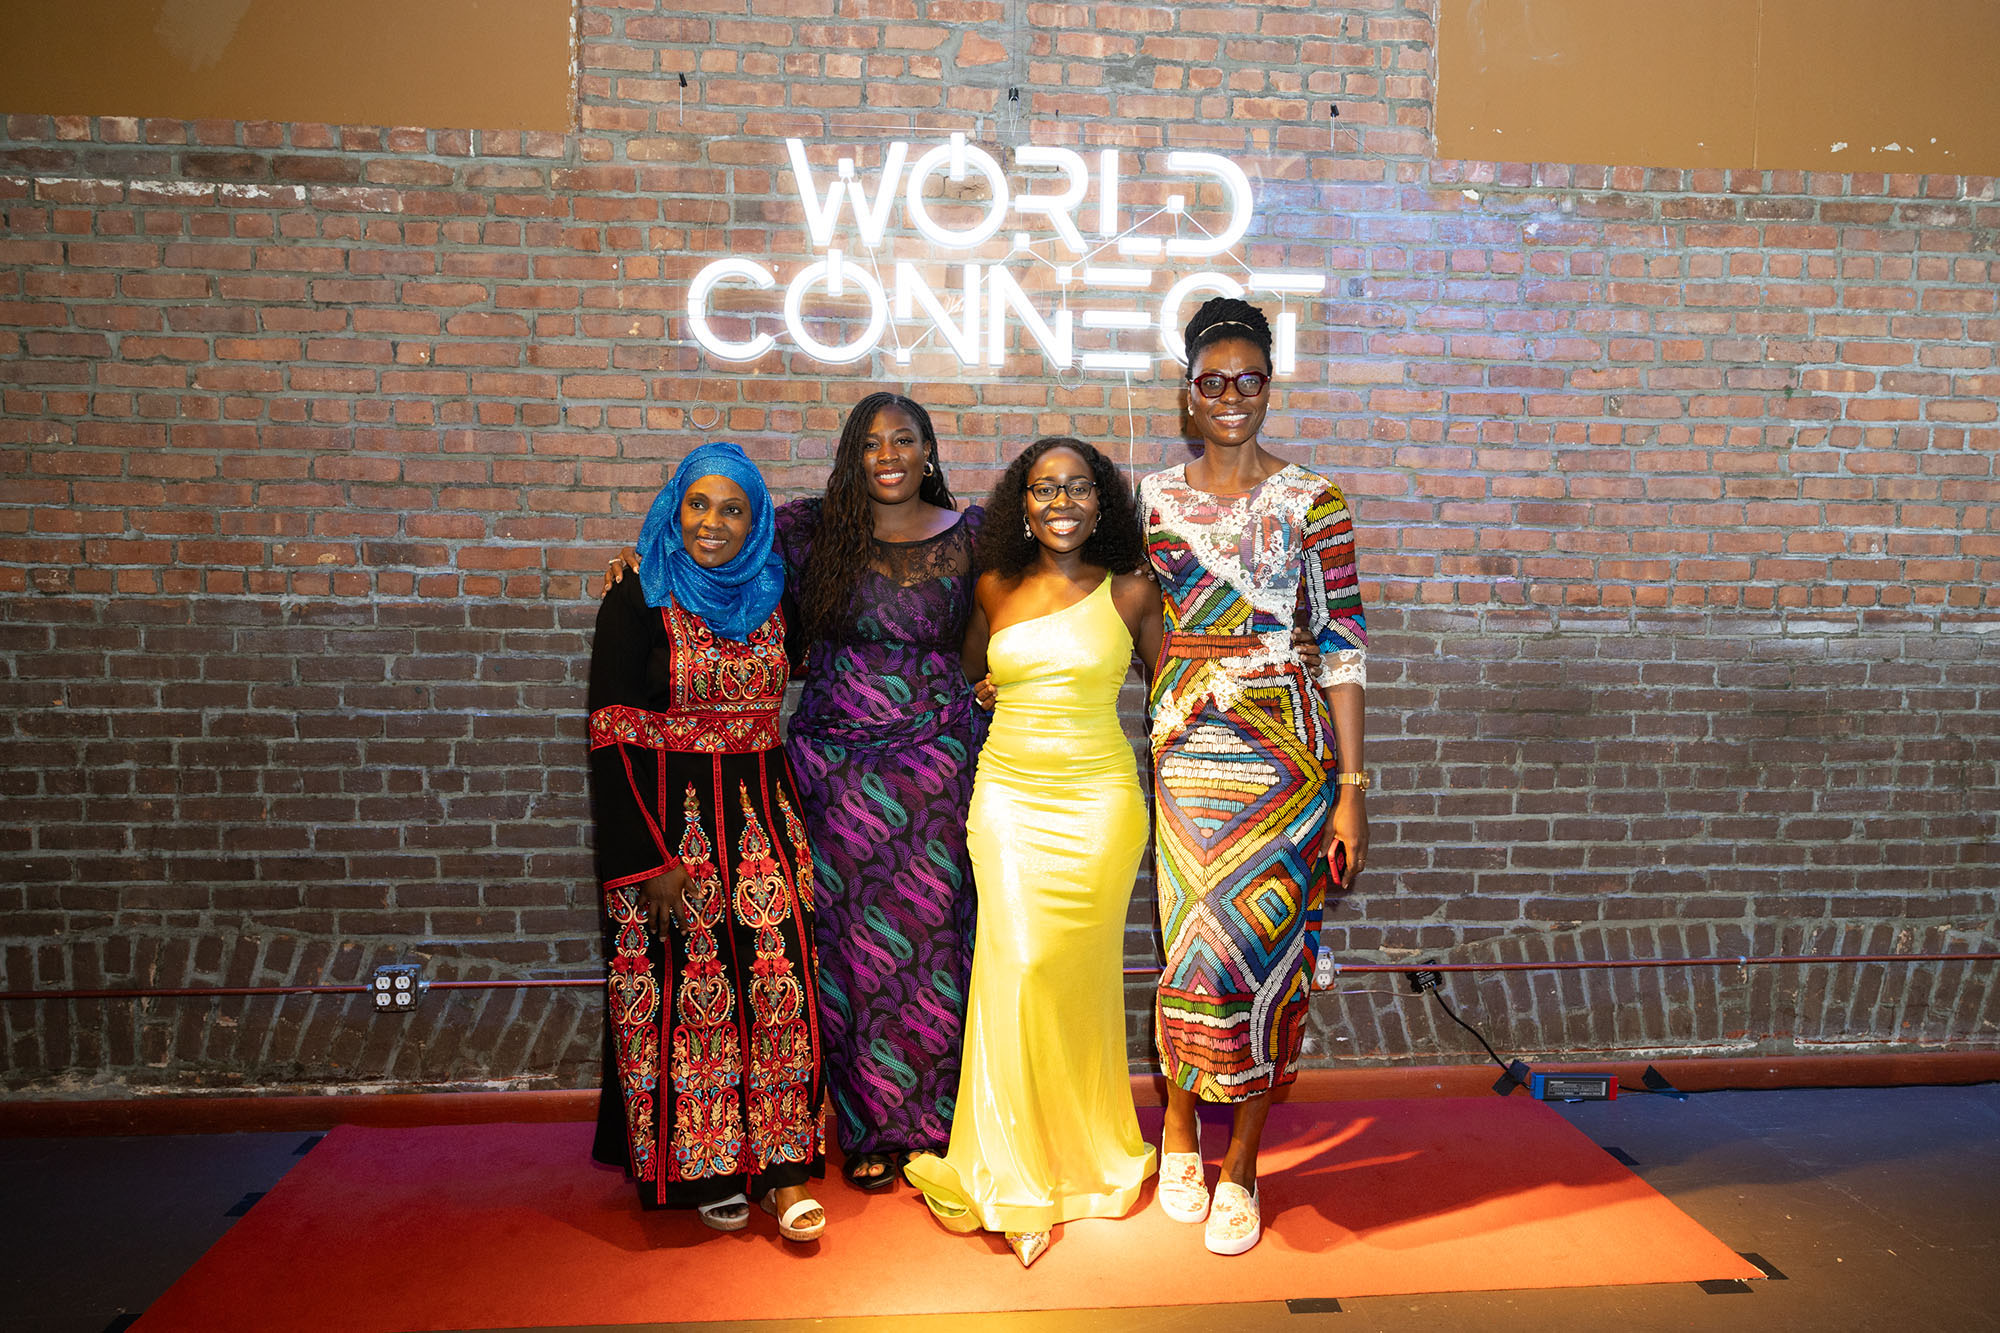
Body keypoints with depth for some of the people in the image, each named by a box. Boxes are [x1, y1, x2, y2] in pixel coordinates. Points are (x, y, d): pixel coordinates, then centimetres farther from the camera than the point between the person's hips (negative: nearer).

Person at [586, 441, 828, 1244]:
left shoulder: (772, 599, 7)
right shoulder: (638, 603, -5)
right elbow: (612, 737, -8)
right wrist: (648, 857, -13)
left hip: (763, 816, 3)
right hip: (668, 821, -3)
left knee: (777, 983, -2)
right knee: (689, 989, 2)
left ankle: (781, 1168, 7)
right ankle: (705, 1169, 18)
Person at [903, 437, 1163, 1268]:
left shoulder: (1129, 593, 1)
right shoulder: (995, 589, 7)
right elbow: (965, 680, 21)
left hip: (1098, 799, -1)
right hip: (1008, 797, 2)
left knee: (1077, 975, 3)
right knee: (1016, 969, -3)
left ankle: (1082, 1152, 25)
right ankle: (1016, 1172, 14)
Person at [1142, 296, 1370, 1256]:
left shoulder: (1312, 502, -1)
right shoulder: (1155, 497, 7)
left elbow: (1342, 646, -3)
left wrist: (1351, 788, -7)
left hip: (1285, 751, -1)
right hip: (1185, 751, 2)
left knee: (1265, 946, 2)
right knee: (1193, 946, 3)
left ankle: (1239, 1166, 19)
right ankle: (1180, 1132, 28)